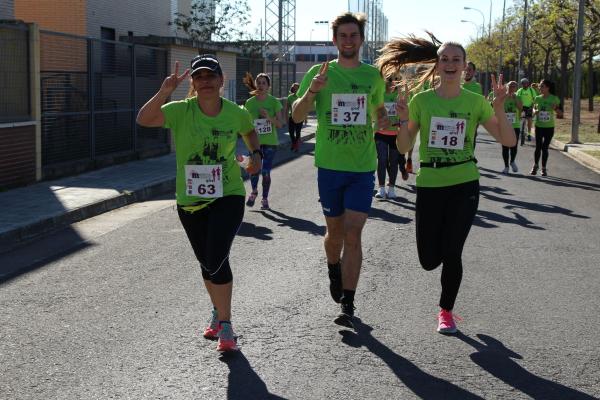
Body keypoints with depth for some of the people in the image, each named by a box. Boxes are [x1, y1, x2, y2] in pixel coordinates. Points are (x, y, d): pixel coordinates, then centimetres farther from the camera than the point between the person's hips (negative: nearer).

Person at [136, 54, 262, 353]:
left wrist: (256, 154, 2)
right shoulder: (181, 110, -10)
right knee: (206, 263, 14)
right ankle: (219, 313, 39)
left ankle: (224, 324, 0)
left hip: (228, 196, -2)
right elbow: (144, 120, -26)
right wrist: (164, 92, -39)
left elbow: (249, 131, 19)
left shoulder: (236, 113, -5)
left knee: (216, 260, -17)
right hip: (190, 200, 2)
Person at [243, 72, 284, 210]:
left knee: (266, 172, -2)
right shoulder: (249, 102, 1)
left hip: (270, 142, -1)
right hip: (255, 141, 1)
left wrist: (269, 117, -20)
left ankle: (265, 199, 16)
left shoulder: (274, 102, -4)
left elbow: (280, 124, -4)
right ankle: (254, 191, 20)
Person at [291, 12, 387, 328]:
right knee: (335, 233, 13)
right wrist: (311, 91, -22)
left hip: (363, 168, 0)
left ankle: (348, 304, -1)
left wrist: (385, 121, -1)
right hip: (329, 166, 0)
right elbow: (296, 116, -4)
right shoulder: (320, 73, -1)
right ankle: (334, 272, 45)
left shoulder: (374, 75, 6)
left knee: (353, 234, -7)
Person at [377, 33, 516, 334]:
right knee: (429, 260, 4)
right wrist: (404, 119, -17)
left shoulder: (475, 102, -1)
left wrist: (499, 108, -17)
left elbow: (509, 141, -4)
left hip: (464, 185, -1)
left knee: (451, 253, -5)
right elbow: (404, 148, 0)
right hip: (429, 185, 1)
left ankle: (446, 312, 20)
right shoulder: (421, 100, -2)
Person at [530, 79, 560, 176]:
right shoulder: (537, 98, 2)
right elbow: (534, 108, 14)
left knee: (545, 147, 1)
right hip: (539, 126, 2)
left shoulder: (554, 99, -5)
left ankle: (544, 168, 14)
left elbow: (559, 112, 1)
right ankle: (535, 165, 21)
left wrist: (555, 108, -20)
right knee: (538, 147, 0)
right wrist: (535, 111, -9)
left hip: (549, 127, -2)